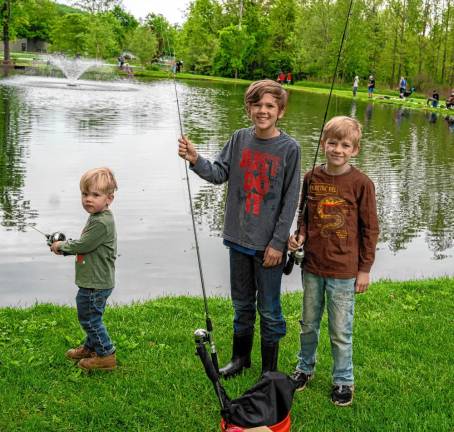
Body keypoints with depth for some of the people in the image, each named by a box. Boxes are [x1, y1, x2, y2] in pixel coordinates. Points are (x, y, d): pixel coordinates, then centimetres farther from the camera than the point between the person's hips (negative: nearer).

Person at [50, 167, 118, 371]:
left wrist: (62, 246, -7)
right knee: (89, 316, 24)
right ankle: (91, 347, 41)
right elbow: (85, 245, 17)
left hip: (96, 284, -10)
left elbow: (83, 245, -24)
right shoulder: (96, 218, 10)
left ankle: (106, 355, 13)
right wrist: (64, 248, 3)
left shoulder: (102, 222, -24)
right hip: (93, 281, 10)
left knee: (89, 318, 1)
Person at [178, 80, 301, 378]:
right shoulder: (240, 139, 2)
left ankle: (269, 370, 24)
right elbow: (219, 174, 1)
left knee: (268, 309, 7)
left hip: (268, 244, -4)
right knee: (242, 303, 19)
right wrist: (195, 160, -18)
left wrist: (278, 243, -12)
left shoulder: (289, 148, -10)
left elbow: (290, 201, -10)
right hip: (239, 238, 4)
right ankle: (240, 357, 37)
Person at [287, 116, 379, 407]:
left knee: (341, 332, 8)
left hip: (344, 272, -4)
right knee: (309, 324, 20)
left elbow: (370, 229, -5)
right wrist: (299, 237, -5)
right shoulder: (312, 178, 0)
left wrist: (365, 269, -4)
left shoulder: (361, 183, -11)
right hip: (312, 267, 4)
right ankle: (305, 368, 40)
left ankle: (343, 380, 27)